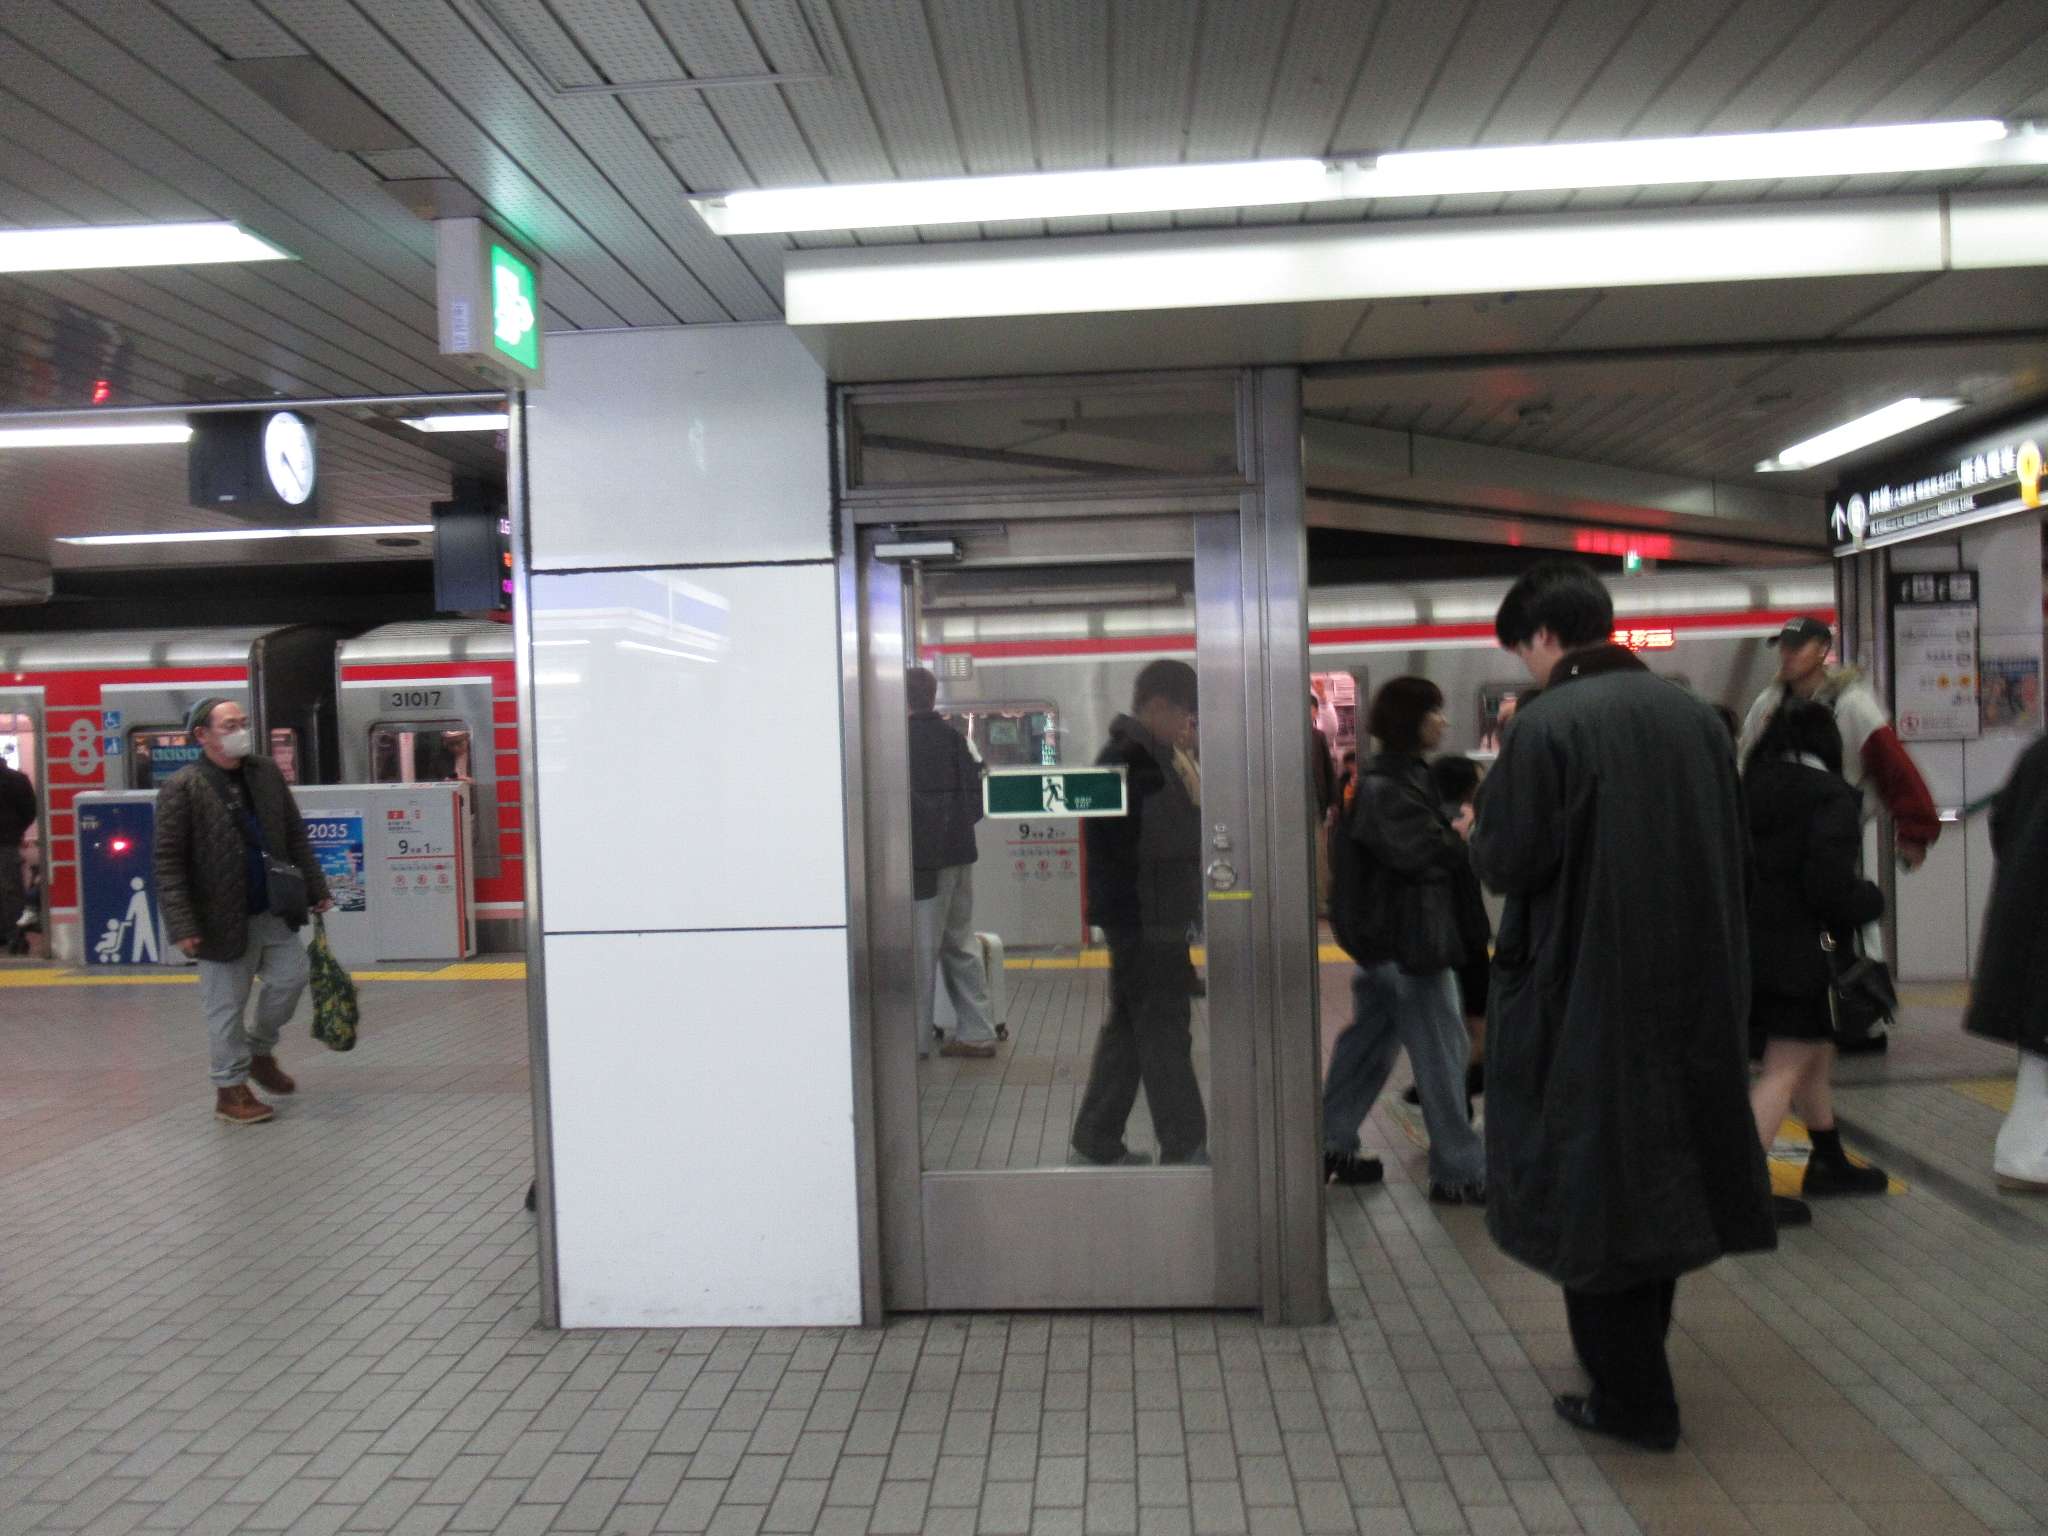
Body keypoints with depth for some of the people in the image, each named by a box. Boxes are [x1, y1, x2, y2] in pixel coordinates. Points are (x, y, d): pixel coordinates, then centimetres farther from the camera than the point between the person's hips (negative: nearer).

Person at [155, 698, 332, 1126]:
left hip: (272, 911, 5)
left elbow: (295, 836, 13)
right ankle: (230, 1089, 18)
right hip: (222, 918, -5)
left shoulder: (266, 773, 6)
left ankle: (259, 1050, 30)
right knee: (227, 1005, 4)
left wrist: (315, 889, 11)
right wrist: (182, 925, -18)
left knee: (292, 975, 6)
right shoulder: (182, 788, -11)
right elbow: (168, 863, -13)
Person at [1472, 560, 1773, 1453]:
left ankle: (1631, 1399, 16)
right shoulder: (1693, 716, 3)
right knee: (1660, 1173, 20)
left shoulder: (1546, 724, -17)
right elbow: (1727, 850, 9)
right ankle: (1637, 1362, 36)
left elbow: (1505, 862, -15)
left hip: (1583, 994, -7)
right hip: (1692, 990, 7)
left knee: (1591, 1186, 7)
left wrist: (1485, 820, 5)